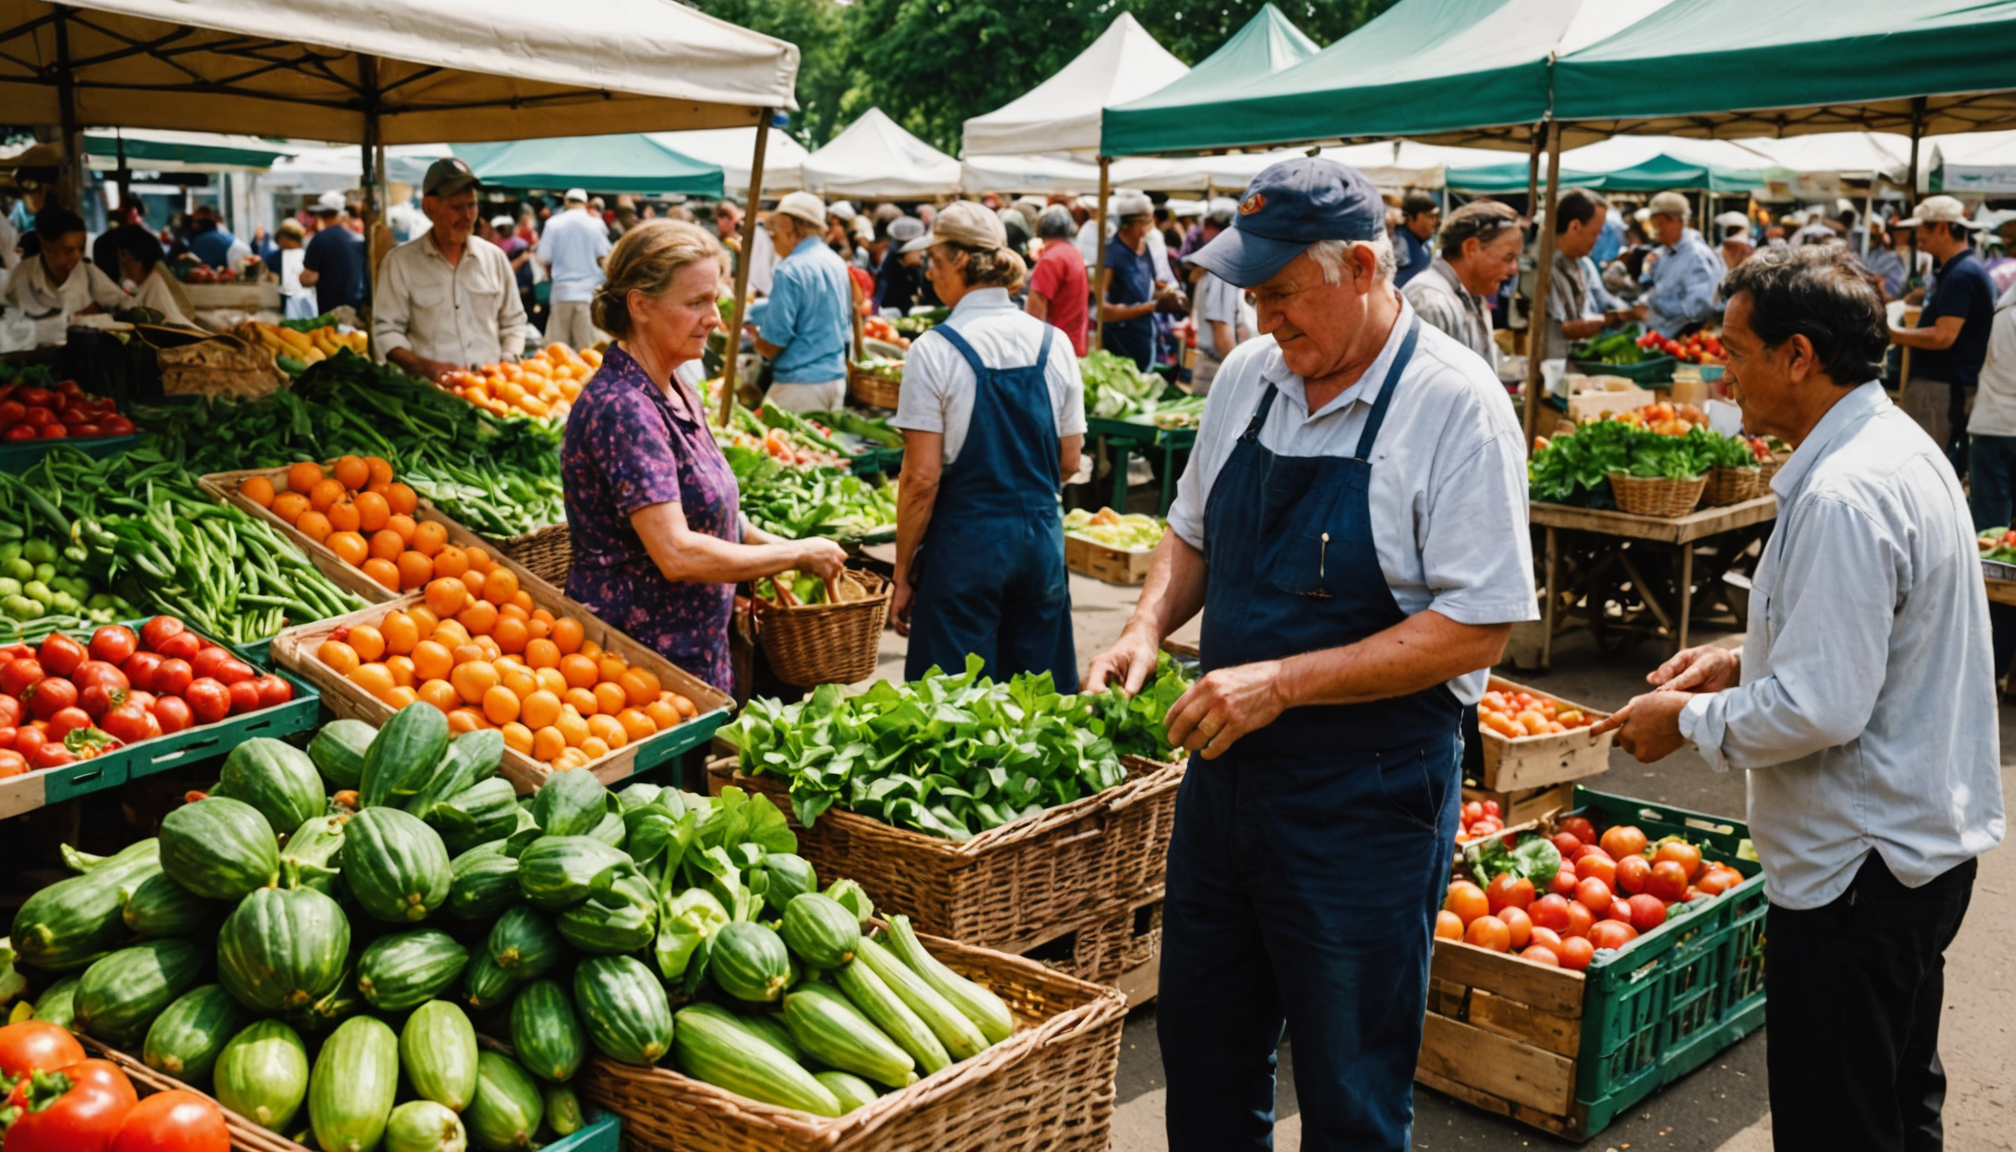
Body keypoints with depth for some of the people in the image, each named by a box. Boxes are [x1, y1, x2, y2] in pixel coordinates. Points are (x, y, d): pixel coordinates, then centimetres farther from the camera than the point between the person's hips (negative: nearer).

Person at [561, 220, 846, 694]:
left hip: (695, 647, 9)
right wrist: (798, 554, -18)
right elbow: (677, 553, -29)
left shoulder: (677, 387, 7)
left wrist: (769, 543, 4)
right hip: (639, 651, -9)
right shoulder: (622, 409, -23)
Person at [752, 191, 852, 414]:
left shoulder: (791, 270, -16)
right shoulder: (838, 264, 9)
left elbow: (771, 344, -17)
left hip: (801, 385, -8)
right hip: (837, 377, 8)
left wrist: (753, 331, 4)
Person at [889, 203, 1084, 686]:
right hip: (1041, 537, 5)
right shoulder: (1053, 344, 2)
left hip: (966, 540, -4)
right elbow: (1069, 462, 9)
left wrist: (903, 574, -3)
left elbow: (922, 479, -13)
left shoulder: (935, 350, -12)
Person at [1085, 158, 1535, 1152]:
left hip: (1368, 798, -6)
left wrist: (1282, 681, -23)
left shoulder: (1455, 404, -15)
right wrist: (1149, 626, -2)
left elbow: (1477, 626, -18)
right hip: (1224, 772, 6)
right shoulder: (1248, 376, 5)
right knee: (1203, 1057, 19)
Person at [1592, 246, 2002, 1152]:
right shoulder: (1903, 449, 8)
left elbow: (1821, 710, -27)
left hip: (1854, 865, -11)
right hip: (1926, 840, 11)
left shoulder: (1843, 497, -25)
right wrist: (1745, 661, 11)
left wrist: (1688, 720, -12)